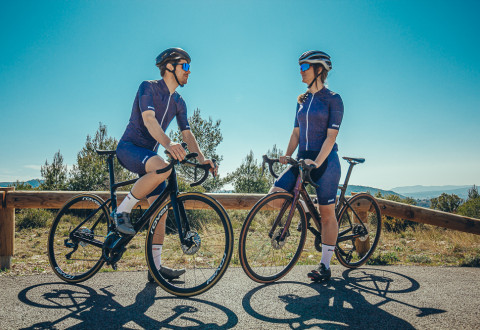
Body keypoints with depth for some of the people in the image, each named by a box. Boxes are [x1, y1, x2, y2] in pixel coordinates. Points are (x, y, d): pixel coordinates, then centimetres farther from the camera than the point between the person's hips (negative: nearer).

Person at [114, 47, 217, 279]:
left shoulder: (178, 103, 12)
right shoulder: (148, 87, -9)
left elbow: (187, 133, 6)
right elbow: (148, 119, -26)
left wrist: (201, 158, -11)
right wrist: (168, 143, -44)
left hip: (149, 154, 7)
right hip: (129, 148, -7)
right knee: (162, 167, -38)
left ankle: (156, 266, 6)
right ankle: (122, 211, -19)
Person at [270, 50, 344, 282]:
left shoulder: (333, 99, -5)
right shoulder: (302, 101, 13)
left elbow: (331, 136, -13)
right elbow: (296, 133, 12)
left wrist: (317, 162, -24)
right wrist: (286, 156, -2)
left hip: (325, 161, -6)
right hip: (302, 159, 6)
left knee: (327, 214, 1)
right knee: (274, 194, -10)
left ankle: (325, 265, 11)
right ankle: (304, 209, 17)